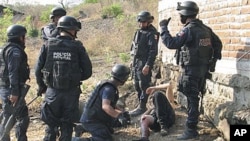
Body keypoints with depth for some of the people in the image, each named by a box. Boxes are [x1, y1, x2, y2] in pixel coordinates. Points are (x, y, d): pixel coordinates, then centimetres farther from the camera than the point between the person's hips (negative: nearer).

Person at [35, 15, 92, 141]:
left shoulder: (48, 45, -1)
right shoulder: (77, 47, -5)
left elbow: (38, 69, 0)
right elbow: (88, 71, -3)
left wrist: (41, 86, 16)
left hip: (52, 92, 1)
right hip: (71, 93, -1)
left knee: (51, 126, 14)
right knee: (67, 126, 13)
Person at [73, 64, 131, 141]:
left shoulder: (110, 86, 9)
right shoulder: (109, 89, -23)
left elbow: (111, 105, 18)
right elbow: (105, 106, -38)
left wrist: (122, 112, 7)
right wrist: (119, 116, -47)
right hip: (91, 120, -10)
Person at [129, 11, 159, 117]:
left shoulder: (152, 33, -12)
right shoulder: (139, 32, 15)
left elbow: (153, 51, -18)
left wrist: (147, 65, -23)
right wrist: (133, 61, 19)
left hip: (144, 63, -9)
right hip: (136, 62, 9)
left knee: (144, 86, -5)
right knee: (137, 85, 13)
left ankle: (142, 107, 0)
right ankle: (140, 105, 22)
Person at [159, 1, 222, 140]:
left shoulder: (189, 30, -17)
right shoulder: (206, 28, 9)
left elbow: (171, 43, -23)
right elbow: (218, 43, 16)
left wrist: (163, 28, -12)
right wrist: (213, 60, 22)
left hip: (191, 70, -8)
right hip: (203, 68, 8)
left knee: (192, 99, -5)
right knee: (193, 96, 20)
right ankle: (193, 120, 32)